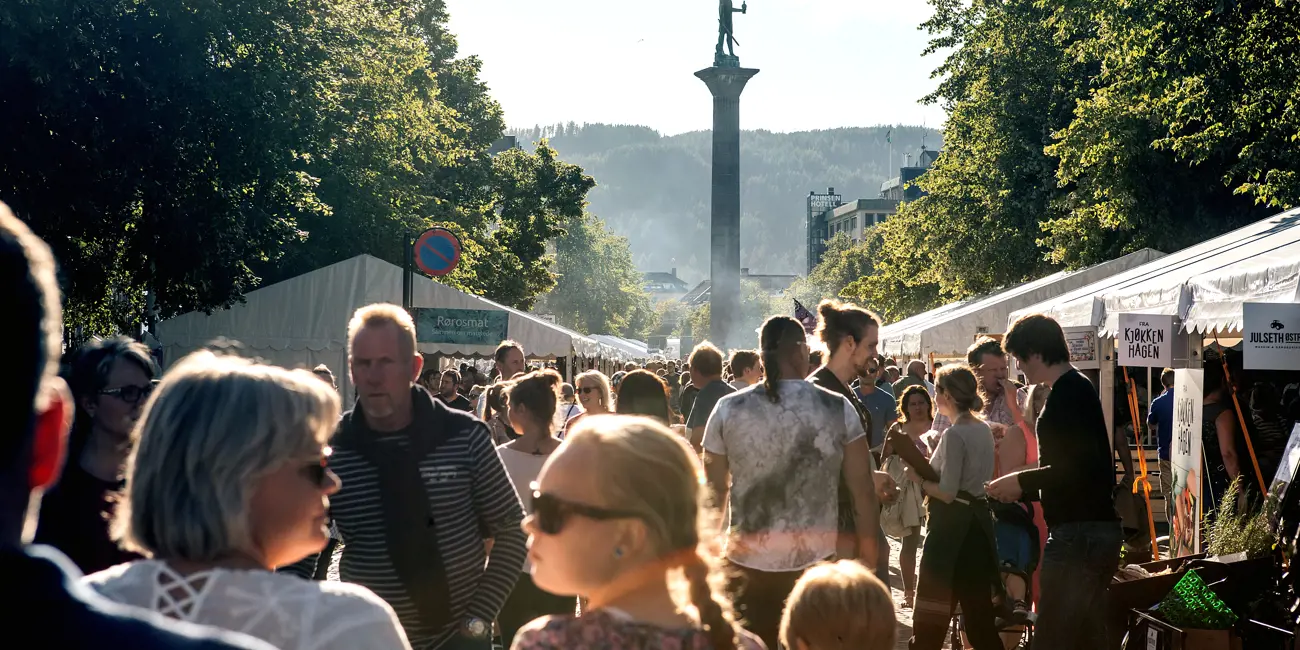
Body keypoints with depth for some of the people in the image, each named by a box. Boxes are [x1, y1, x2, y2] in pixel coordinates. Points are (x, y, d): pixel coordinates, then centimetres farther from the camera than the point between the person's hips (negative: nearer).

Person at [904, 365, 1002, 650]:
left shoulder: (954, 435, -17)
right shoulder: (984, 429, 9)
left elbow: (947, 494, -19)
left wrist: (918, 478, -4)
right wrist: (929, 466, 10)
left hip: (952, 524, -9)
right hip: (978, 518, 9)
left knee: (933, 608, -1)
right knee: (978, 604, 14)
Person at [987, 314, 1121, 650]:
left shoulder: (1068, 392, -14)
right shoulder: (1078, 388, 17)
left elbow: (1079, 467, -23)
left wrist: (1023, 481, -12)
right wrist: (1027, 486, 18)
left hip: (1078, 532, -11)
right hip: (1098, 529, 11)